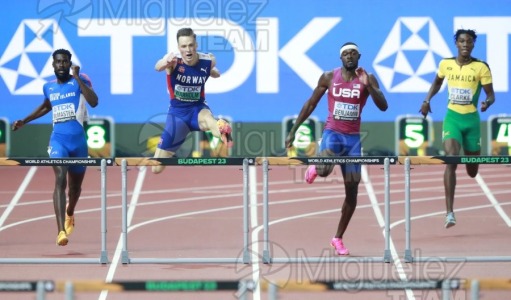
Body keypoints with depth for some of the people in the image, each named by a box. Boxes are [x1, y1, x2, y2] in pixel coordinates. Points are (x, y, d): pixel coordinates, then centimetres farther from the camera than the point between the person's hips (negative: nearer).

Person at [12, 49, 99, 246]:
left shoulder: (80, 81, -2)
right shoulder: (48, 87, 9)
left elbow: (94, 102, -20)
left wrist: (77, 78, -20)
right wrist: (24, 121, 29)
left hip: (78, 139, 0)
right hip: (58, 139, 0)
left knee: (75, 185, 16)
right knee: (60, 179, -22)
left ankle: (69, 214, 52)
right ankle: (61, 231, -32)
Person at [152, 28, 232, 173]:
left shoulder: (208, 61, -11)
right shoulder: (174, 60, -19)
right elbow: (158, 67, -47)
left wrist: (213, 71, -1)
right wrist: (165, 63, -65)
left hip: (198, 108, 0)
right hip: (177, 112, 0)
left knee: (206, 118, -43)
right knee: (156, 168, 1)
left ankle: (224, 133, -78)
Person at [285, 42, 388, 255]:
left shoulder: (367, 79, 0)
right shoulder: (329, 77, 0)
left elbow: (383, 106, -11)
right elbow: (311, 104, 8)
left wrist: (368, 85, -25)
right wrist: (293, 131, 6)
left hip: (353, 138, 2)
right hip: (332, 133, -2)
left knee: (352, 190, 2)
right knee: (324, 170, -33)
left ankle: (338, 238, 15)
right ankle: (315, 168, 8)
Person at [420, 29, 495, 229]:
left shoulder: (481, 67, -6)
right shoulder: (445, 64, 1)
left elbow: (491, 94, -4)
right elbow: (437, 82, 21)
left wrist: (487, 103, -26)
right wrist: (427, 100, 8)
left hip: (472, 119, 0)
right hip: (452, 117, 0)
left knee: (472, 172, 12)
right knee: (451, 161, -20)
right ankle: (449, 213, -22)